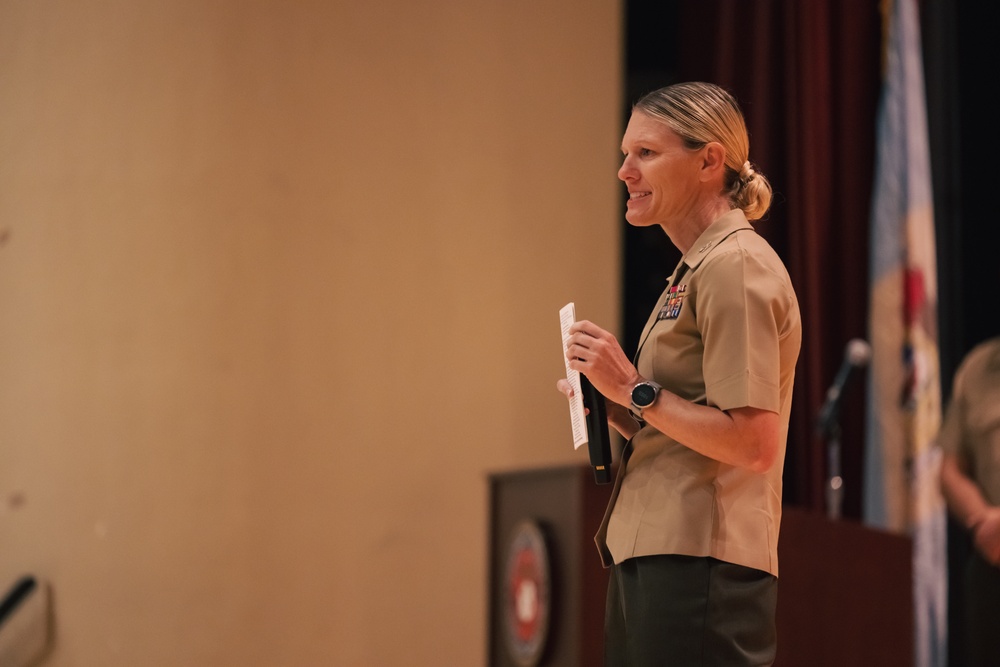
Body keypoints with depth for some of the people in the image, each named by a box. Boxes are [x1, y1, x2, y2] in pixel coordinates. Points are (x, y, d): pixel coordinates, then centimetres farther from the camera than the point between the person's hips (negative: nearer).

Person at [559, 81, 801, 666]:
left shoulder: (736, 267, -11)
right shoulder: (695, 270, 21)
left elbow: (752, 444, -19)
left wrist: (635, 389, -14)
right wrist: (613, 408, 9)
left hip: (699, 568, -10)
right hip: (651, 560, 10)